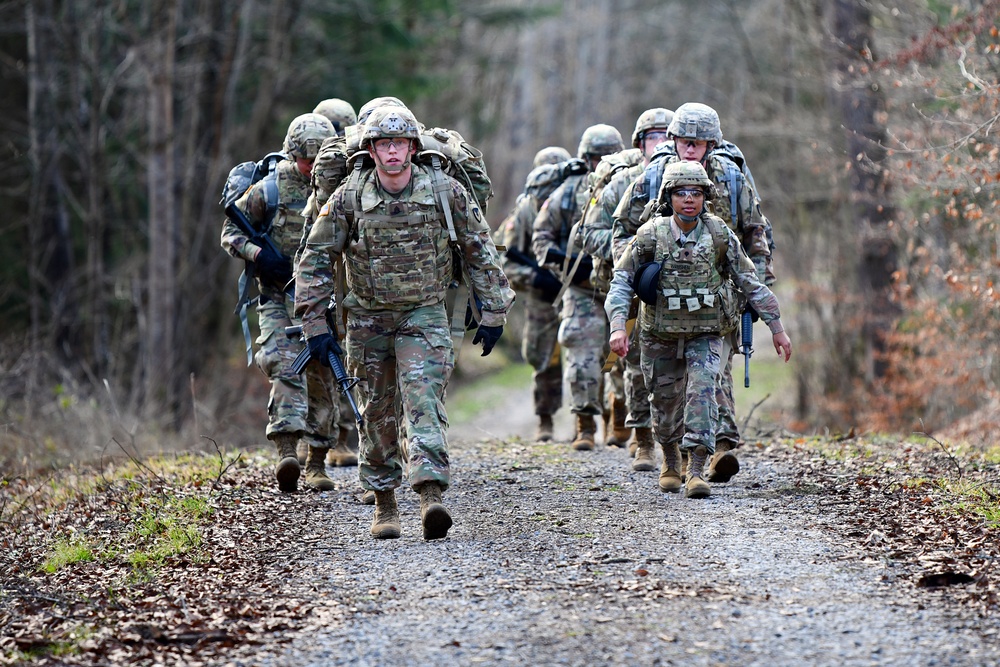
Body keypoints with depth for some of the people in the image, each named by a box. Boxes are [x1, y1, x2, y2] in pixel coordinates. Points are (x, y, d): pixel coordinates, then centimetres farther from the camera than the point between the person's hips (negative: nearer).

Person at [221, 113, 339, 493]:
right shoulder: (271, 188, -1)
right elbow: (230, 231, 5)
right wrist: (257, 252, -13)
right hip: (280, 297, -2)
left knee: (322, 379, 6)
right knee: (285, 367, -21)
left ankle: (317, 461, 18)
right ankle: (287, 452, -31)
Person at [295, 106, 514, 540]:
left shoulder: (445, 191, -7)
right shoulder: (349, 198, -8)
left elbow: (480, 251, 4)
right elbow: (316, 259, -1)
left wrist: (493, 313, 4)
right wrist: (314, 324, -4)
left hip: (425, 315, -1)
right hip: (369, 318, 2)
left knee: (424, 400, -18)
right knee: (378, 410, 8)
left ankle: (431, 495, -29)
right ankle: (384, 503, 22)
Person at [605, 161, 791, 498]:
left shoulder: (720, 234, -8)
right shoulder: (651, 235, -11)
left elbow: (751, 282, 0)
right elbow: (621, 281, -8)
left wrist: (776, 327, 2)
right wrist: (618, 325, -22)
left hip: (706, 334, -1)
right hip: (660, 335, 1)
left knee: (702, 391, -20)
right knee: (665, 401, 10)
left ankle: (697, 470, -20)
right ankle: (670, 463, 36)